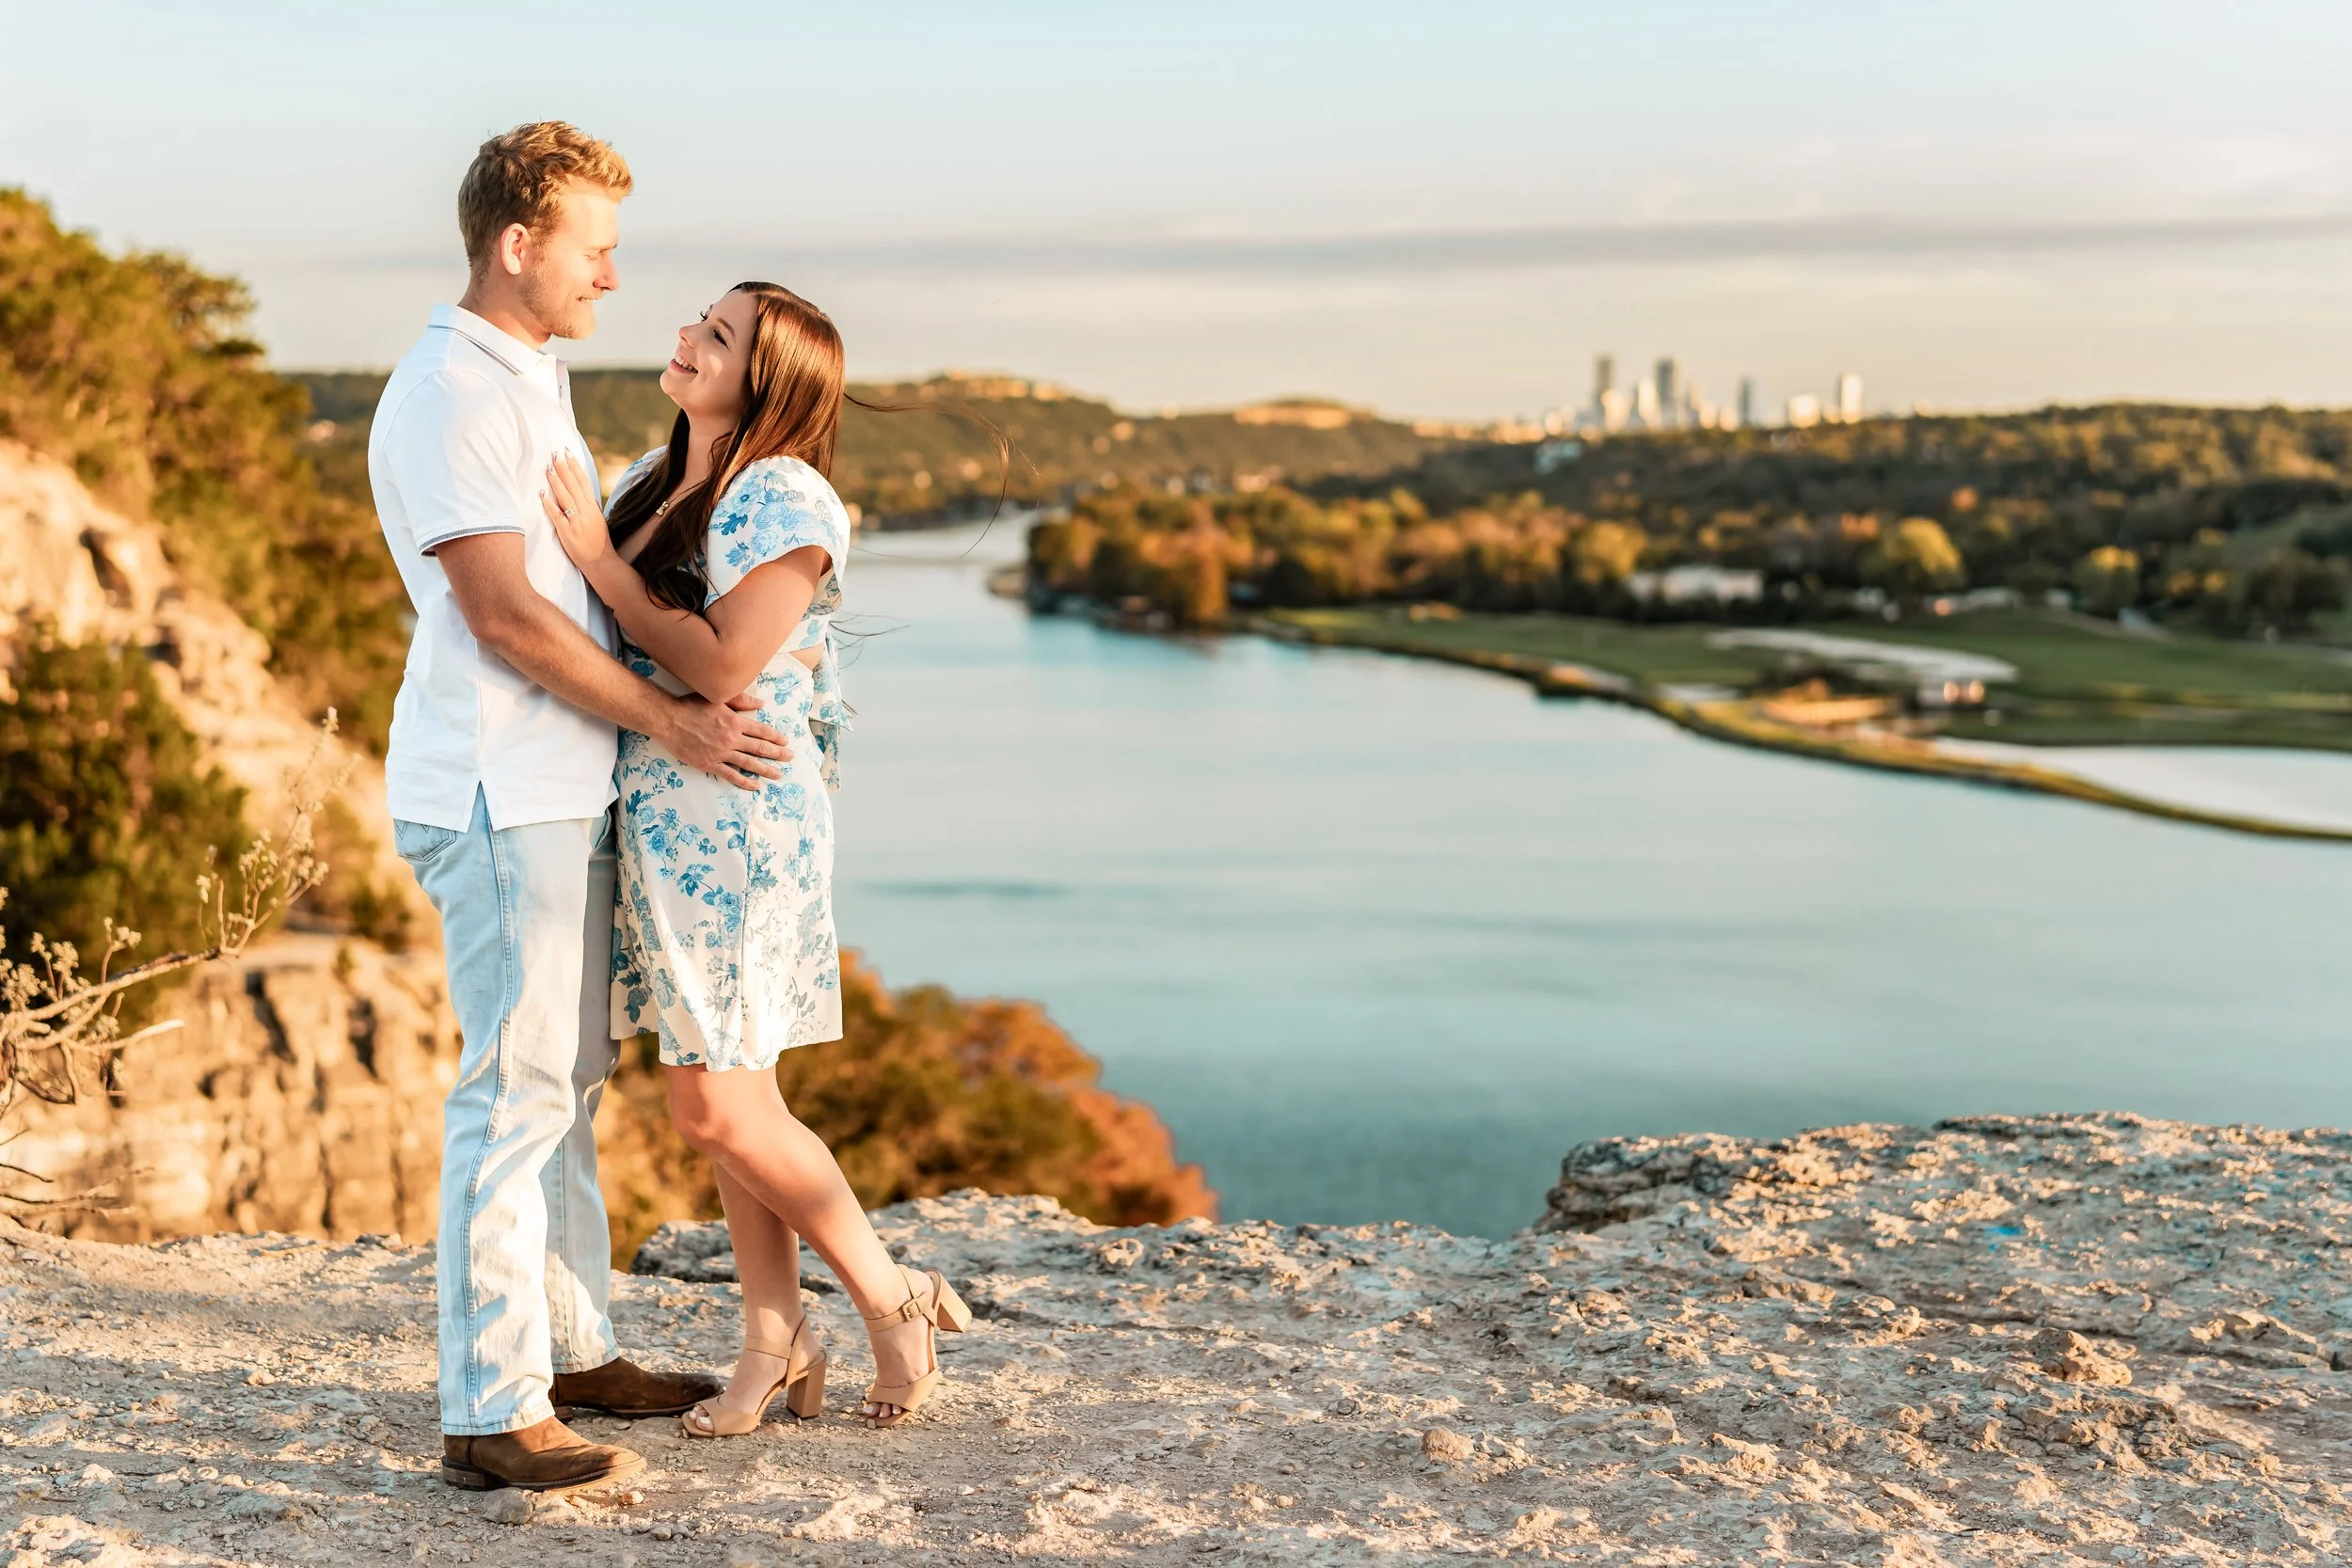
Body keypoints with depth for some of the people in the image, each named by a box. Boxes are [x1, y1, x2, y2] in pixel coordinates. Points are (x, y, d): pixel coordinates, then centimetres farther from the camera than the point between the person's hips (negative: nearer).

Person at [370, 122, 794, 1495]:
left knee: (569, 1075, 14)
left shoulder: (531, 381, 18)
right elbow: (503, 615, -19)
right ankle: (493, 1415, -4)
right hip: (496, 790, -10)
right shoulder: (448, 392, -13)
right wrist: (675, 721, -15)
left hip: (561, 785, 10)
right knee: (518, 1086, -9)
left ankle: (574, 1349, 25)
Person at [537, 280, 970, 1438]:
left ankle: (892, 1296, 13)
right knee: (724, 1101, 12)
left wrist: (598, 560, -16)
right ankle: (775, 1345, 23)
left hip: (739, 822, -8)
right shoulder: (647, 481, 13)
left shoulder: (784, 499, -13)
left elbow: (722, 665, -21)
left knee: (719, 1107, -5)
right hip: (658, 819, 8)